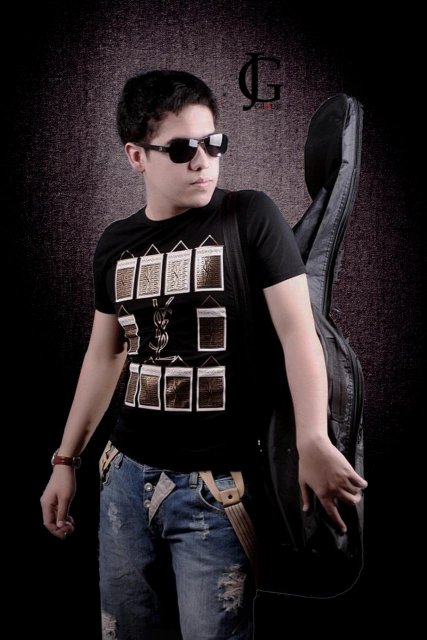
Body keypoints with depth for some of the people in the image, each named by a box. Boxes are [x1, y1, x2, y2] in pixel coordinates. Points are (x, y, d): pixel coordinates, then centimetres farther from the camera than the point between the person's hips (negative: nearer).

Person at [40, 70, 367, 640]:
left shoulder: (252, 217, -7)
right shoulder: (115, 244, 7)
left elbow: (297, 329, -13)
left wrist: (312, 441, -26)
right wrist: (66, 459, 16)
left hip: (216, 487, -4)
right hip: (126, 475, 5)